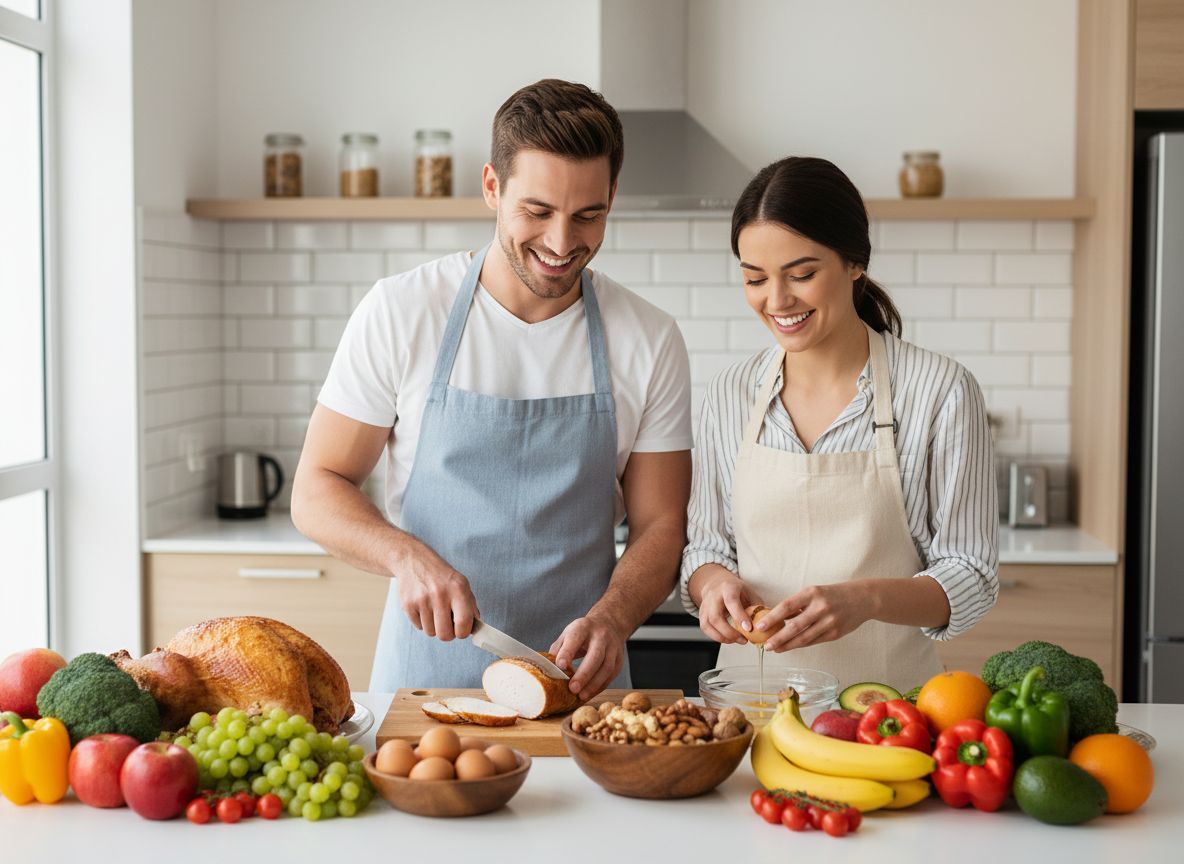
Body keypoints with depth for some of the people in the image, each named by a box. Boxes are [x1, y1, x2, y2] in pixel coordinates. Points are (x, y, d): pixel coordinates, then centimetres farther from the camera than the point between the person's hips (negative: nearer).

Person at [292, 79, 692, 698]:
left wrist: (608, 620, -15)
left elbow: (660, 526, 4)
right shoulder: (399, 312, -3)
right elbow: (316, 491, 1)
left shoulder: (650, 342, 1)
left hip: (576, 678, 1)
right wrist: (407, 556, -18)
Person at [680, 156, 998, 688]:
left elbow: (971, 579, -3)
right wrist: (713, 581, -8)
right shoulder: (731, 394, 6)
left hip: (887, 696, -3)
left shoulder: (940, 392, -5)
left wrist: (865, 599, -21)